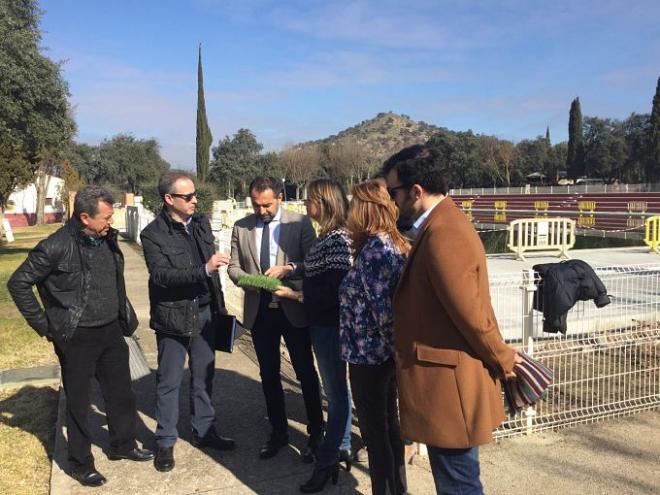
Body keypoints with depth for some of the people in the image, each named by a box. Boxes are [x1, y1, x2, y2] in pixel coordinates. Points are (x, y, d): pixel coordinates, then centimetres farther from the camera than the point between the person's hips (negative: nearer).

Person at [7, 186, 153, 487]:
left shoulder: (107, 239, 1)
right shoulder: (57, 247, -18)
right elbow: (18, 283, -10)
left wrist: (124, 318, 13)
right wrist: (44, 325, -9)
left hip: (111, 332, 6)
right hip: (77, 338, -6)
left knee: (121, 394, 17)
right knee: (79, 402, 10)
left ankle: (123, 445, 38)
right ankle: (80, 463, 28)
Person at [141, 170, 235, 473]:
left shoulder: (201, 222, 6)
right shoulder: (153, 234, -12)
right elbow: (161, 275, -23)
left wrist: (219, 304, 14)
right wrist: (204, 269, -33)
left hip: (205, 312, 5)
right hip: (173, 317, -5)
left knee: (204, 376, 15)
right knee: (169, 381, 8)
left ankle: (204, 431, 31)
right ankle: (165, 442, 23)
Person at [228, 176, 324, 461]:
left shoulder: (300, 223, -7)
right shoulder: (241, 227, 3)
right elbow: (233, 266, 7)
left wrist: (288, 268, -24)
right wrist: (245, 278, -14)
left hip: (293, 309, -3)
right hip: (259, 310, 4)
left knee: (306, 373, 7)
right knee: (268, 375, 15)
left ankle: (316, 434, 25)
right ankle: (278, 432, 32)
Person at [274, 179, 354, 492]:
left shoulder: (337, 239, -19)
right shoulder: (327, 236, 10)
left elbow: (333, 290, -23)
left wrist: (295, 295, -15)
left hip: (330, 325, -9)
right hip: (322, 322, 9)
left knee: (336, 392, 3)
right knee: (337, 390, 18)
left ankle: (327, 460, 14)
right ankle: (341, 449, 31)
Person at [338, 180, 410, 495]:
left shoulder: (374, 251, -22)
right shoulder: (395, 244, 5)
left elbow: (384, 311, -23)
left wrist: (395, 347, -11)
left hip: (368, 355, -9)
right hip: (388, 353, 9)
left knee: (375, 433, 7)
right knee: (389, 425, 21)